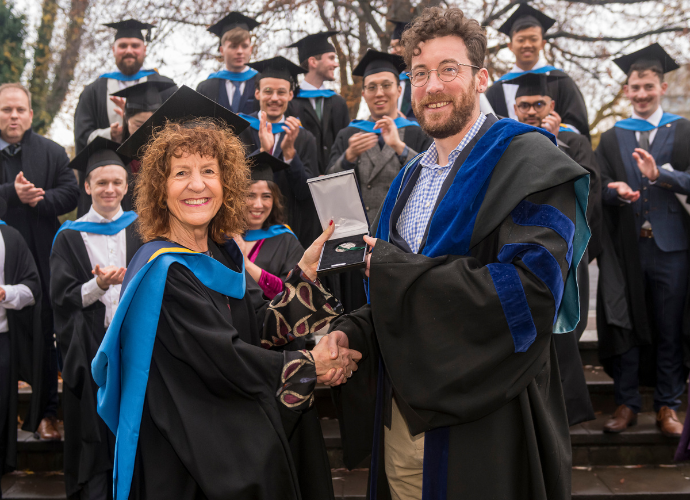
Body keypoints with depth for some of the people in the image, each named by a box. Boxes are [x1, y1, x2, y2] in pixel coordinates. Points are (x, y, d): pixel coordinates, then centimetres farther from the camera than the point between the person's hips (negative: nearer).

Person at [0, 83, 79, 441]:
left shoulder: (52, 153, 8)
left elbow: (71, 194, -1)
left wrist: (36, 199, -15)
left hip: (41, 260, 1)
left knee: (45, 337, 5)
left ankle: (47, 412, 14)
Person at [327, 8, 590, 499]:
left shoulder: (526, 160, -12)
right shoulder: (412, 177, 13)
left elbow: (532, 290, -25)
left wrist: (392, 269, -18)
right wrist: (351, 332, -2)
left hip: (483, 429, -6)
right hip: (401, 417, 7)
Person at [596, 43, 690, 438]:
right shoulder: (612, 138, 14)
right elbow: (600, 183, 2)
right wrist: (617, 191, -20)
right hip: (626, 247, 1)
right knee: (625, 325, 4)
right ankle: (627, 403, 15)